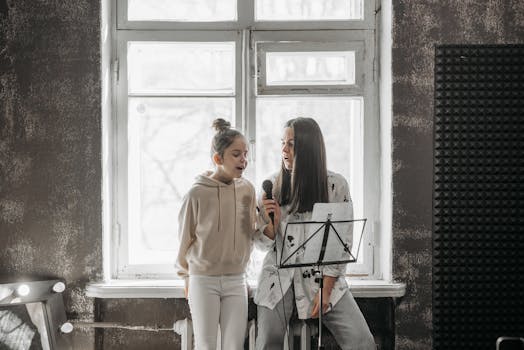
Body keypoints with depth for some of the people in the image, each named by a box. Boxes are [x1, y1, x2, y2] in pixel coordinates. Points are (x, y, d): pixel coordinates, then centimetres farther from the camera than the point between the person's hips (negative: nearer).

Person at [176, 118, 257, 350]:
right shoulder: (197, 194, -10)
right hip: (203, 281, -3)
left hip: (236, 281, 3)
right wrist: (187, 275, 13)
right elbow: (185, 237, 3)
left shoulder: (247, 190, 1)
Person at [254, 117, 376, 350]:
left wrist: (326, 290, -8)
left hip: (322, 277, -1)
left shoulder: (336, 185, -4)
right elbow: (266, 243, 6)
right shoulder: (273, 185, 2)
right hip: (279, 279, 1)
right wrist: (270, 221, -16)